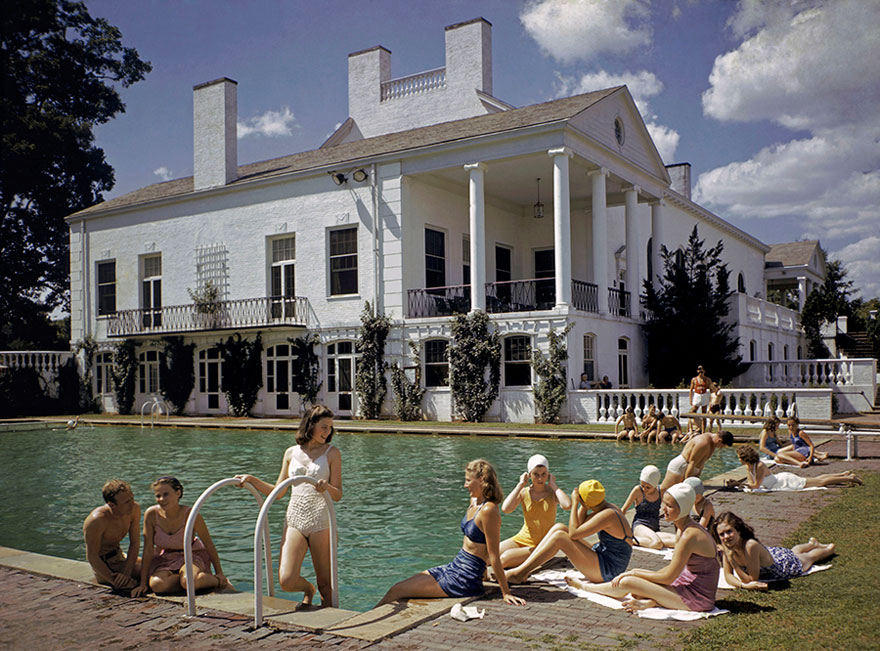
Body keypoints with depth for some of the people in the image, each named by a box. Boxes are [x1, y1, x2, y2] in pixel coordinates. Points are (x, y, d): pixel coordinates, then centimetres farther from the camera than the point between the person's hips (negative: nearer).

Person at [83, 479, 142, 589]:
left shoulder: (135, 508, -13)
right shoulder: (97, 520, -31)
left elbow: (135, 543, -8)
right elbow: (92, 557, -25)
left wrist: (127, 571, -20)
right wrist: (113, 580, -28)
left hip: (120, 556, 7)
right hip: (104, 565, -7)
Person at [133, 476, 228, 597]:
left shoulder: (190, 514, -23)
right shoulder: (151, 514, -17)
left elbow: (209, 544, -10)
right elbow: (148, 550, -8)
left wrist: (219, 573, -5)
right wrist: (143, 583, -7)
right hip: (164, 559, 3)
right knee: (157, 585, -31)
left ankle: (216, 581, -4)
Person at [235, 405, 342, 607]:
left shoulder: (332, 453, 2)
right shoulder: (291, 453, 10)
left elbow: (338, 495, -1)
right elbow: (278, 492, 16)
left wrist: (327, 487, -23)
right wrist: (252, 480, 5)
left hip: (320, 521, -2)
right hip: (294, 519, 2)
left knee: (325, 583, 1)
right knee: (286, 580, -11)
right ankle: (308, 590, 22)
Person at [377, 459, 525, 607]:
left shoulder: (488, 510, -20)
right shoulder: (473, 502, 9)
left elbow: (494, 555, -18)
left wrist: (506, 593, -14)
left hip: (465, 580, -9)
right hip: (454, 567, 9)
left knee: (397, 591, -8)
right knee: (399, 586, 7)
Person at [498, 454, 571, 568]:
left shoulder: (552, 492, -6)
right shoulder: (524, 492, -3)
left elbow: (567, 505, -30)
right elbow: (505, 509, -22)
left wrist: (553, 485, -16)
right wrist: (521, 485, -14)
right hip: (522, 539, 3)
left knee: (504, 559, -23)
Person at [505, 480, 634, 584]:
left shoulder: (608, 514, -22)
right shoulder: (606, 508, 7)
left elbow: (573, 534, -23)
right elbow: (579, 525, 14)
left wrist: (575, 504, -17)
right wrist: (583, 506, -1)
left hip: (607, 571, -10)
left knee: (559, 536, -20)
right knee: (559, 527, 0)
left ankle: (518, 574, -15)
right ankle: (523, 570, -5)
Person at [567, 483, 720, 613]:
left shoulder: (690, 535, -24)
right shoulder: (681, 530, 6)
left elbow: (668, 577, -19)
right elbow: (672, 568, 14)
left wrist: (635, 573, -9)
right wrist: (637, 572, 4)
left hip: (698, 598, -10)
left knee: (627, 583, -13)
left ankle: (584, 586, 8)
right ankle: (651, 601, -7)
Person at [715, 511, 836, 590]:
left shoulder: (751, 546, -47)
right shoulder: (728, 546, -29)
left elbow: (752, 579, -39)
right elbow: (728, 575, -22)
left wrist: (732, 560, -48)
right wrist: (744, 585, -42)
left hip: (788, 563, -4)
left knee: (809, 557, 30)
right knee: (793, 551, 38)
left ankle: (828, 548, 61)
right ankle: (812, 544, 68)